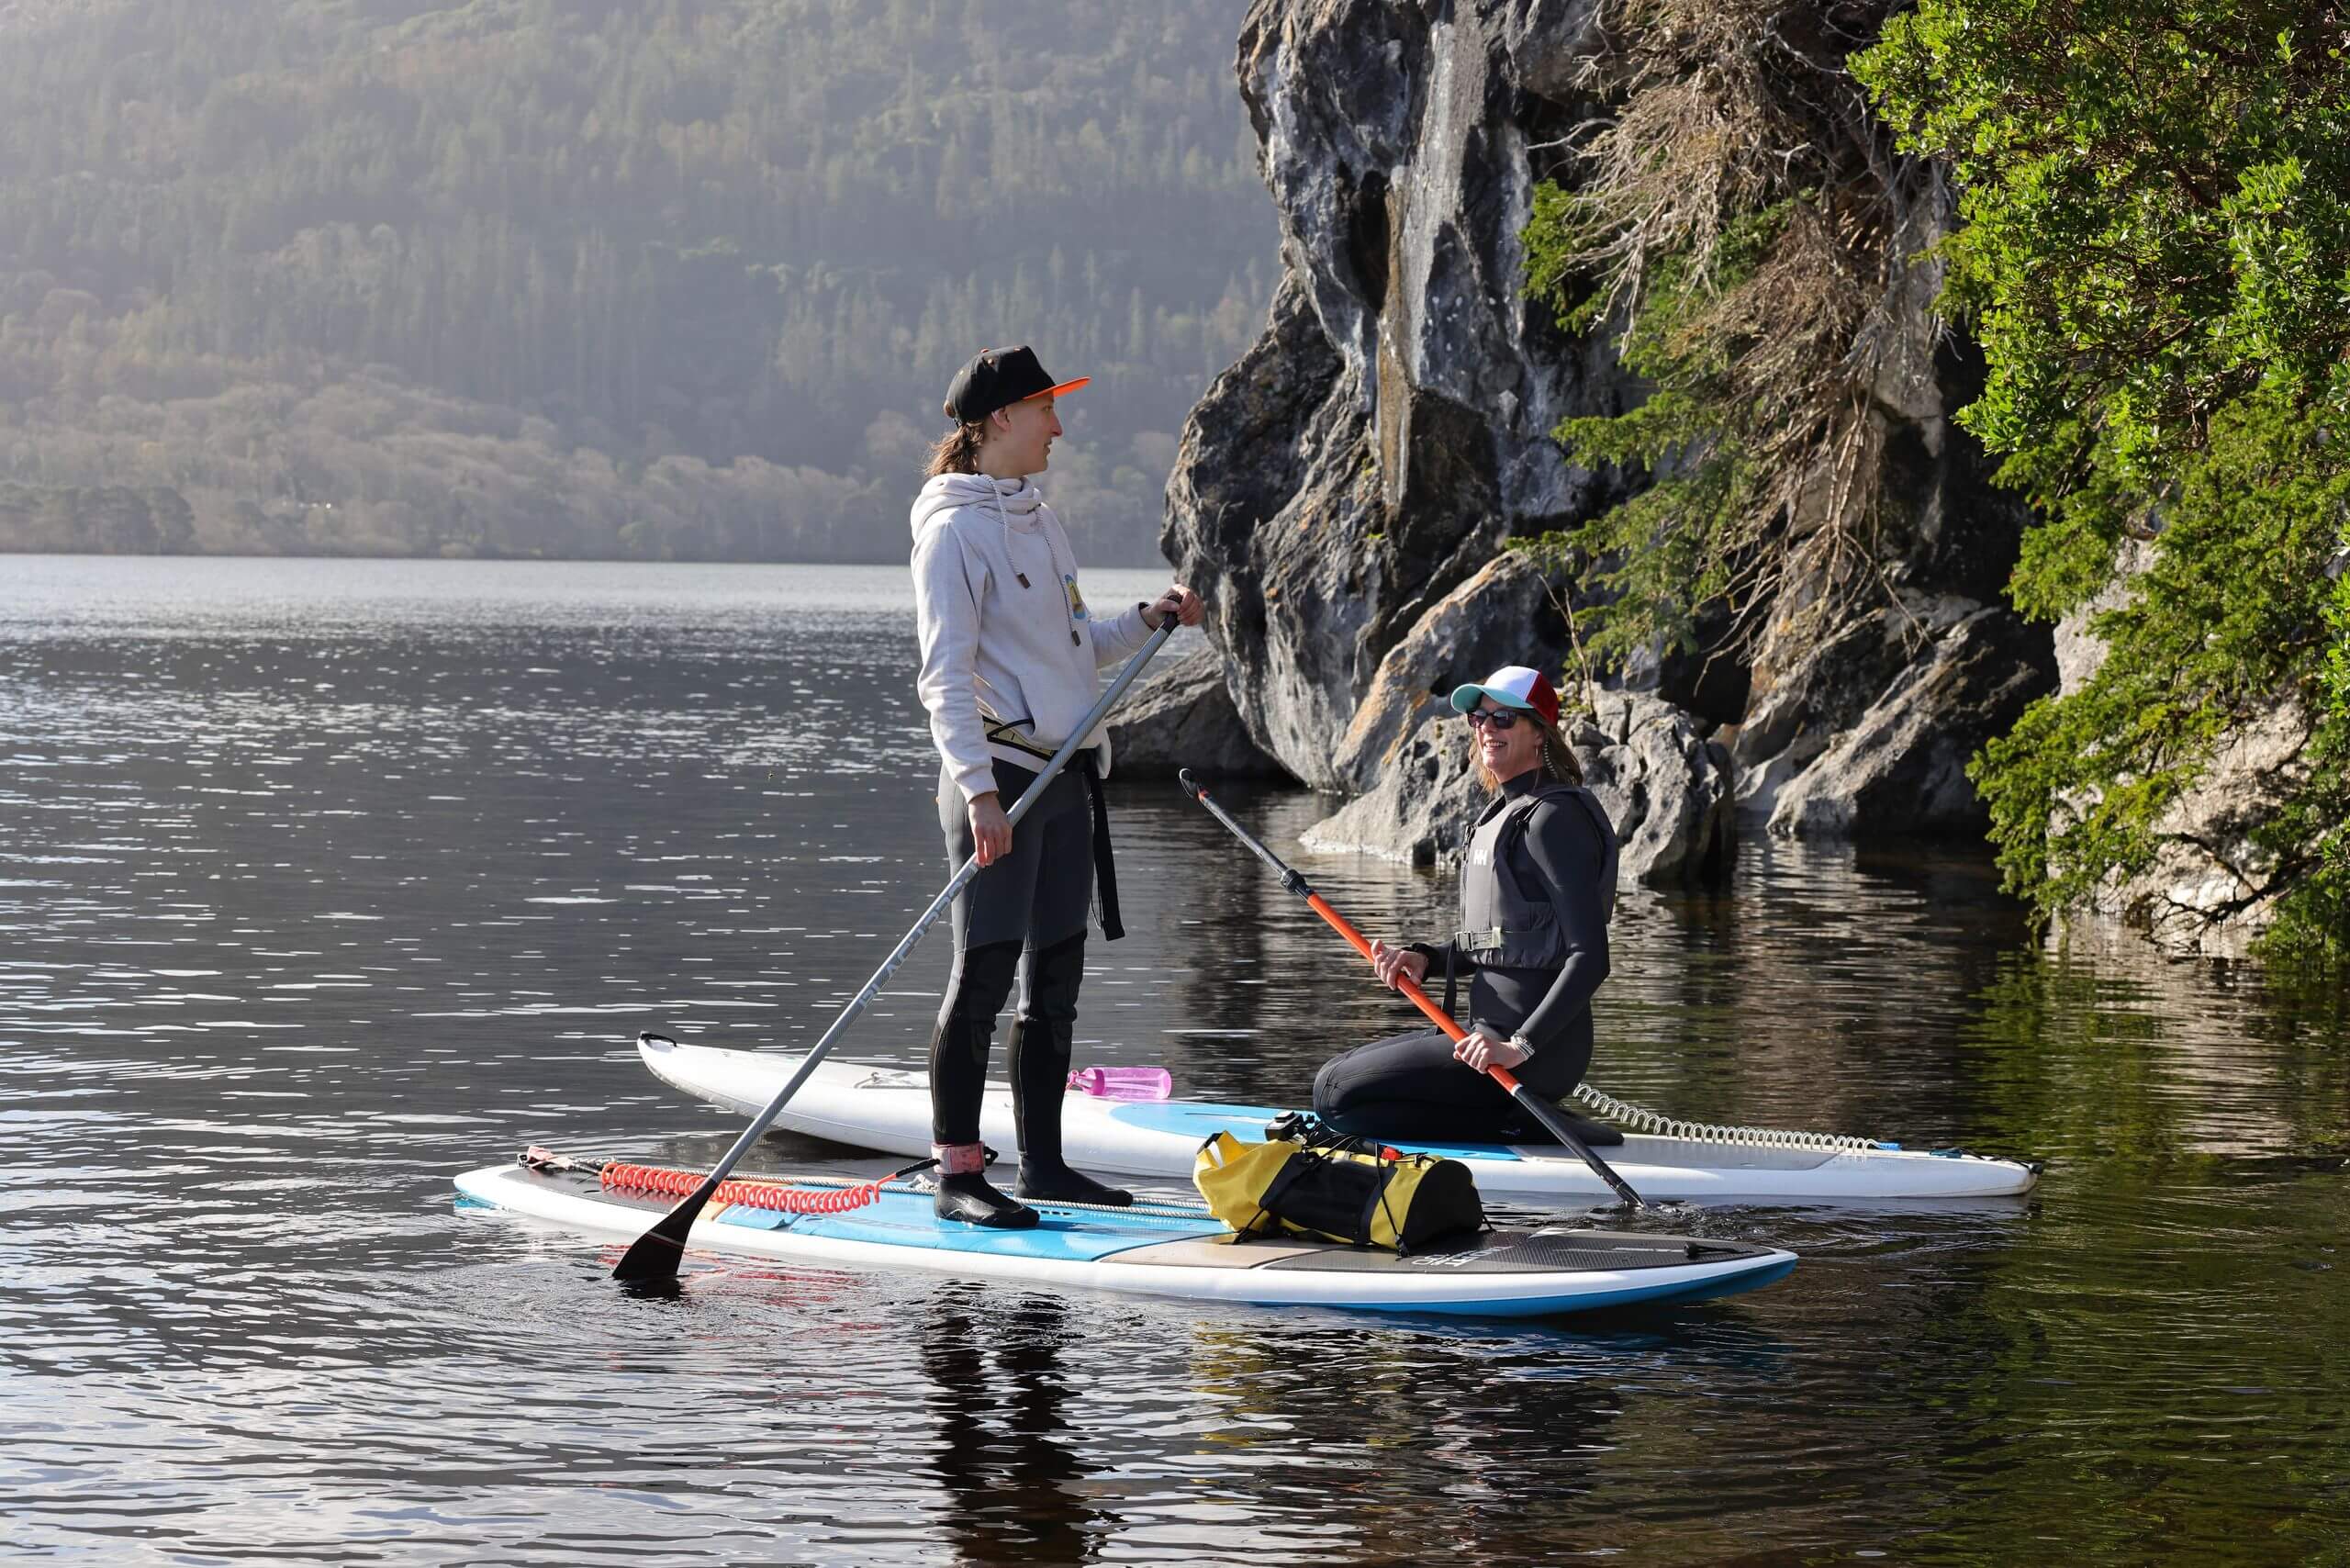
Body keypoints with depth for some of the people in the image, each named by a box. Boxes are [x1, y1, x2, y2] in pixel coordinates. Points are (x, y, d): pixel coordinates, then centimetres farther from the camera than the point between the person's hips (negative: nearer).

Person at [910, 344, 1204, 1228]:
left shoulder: (1038, 522, 17)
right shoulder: (956, 530, -9)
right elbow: (947, 675, -16)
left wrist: (1146, 623, 9)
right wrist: (978, 788, -25)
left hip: (1063, 780, 9)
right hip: (1000, 774, -9)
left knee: (1056, 978, 10)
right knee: (985, 974, -8)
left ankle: (1043, 1162, 17)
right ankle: (958, 1175, -5)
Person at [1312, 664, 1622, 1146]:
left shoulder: (1554, 817, -15)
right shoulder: (1507, 811, 16)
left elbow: (1590, 958, -21)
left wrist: (1521, 1046, -28)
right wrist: (1424, 959, 5)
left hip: (1536, 1053, -10)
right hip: (1492, 1034, 10)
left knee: (1335, 1095, -11)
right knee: (1332, 1076, 16)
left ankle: (1518, 1125, -11)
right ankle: (1522, 1119, 7)